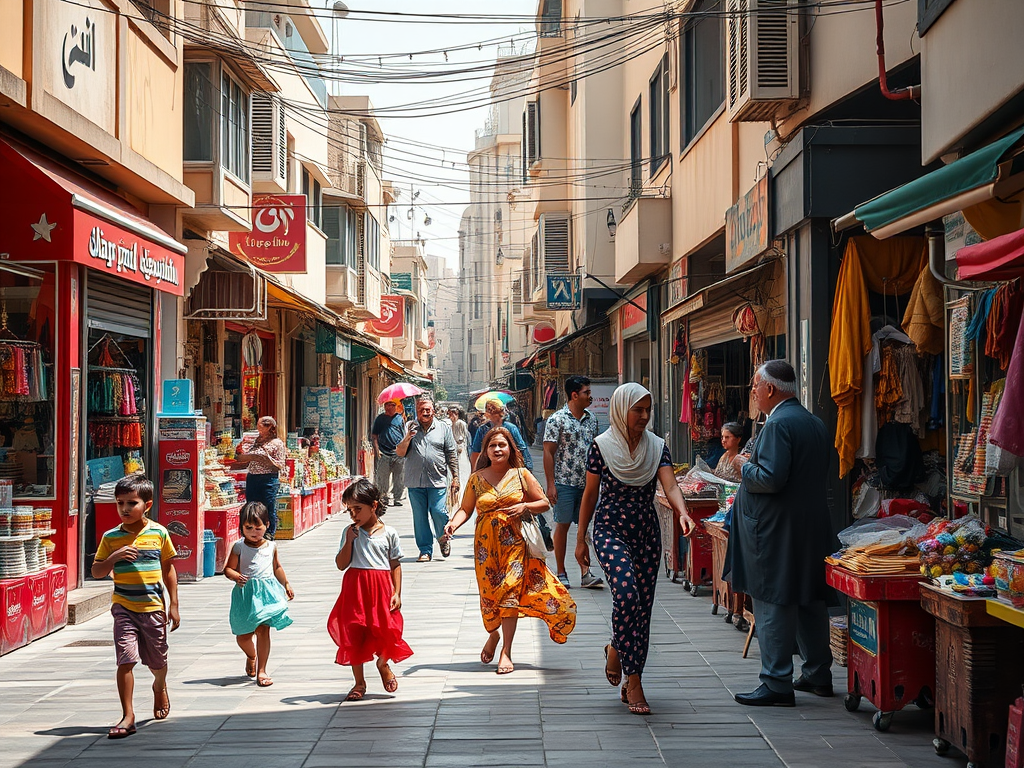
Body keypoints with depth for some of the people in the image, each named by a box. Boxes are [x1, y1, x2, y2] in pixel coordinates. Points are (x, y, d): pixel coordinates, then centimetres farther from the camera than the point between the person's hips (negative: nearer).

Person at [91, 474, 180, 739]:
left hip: (153, 607, 1)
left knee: (158, 661, 15)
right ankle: (127, 716, -7)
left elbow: (168, 569, 7)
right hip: (124, 607, -1)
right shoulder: (111, 537, 0)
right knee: (126, 659, -13)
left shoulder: (158, 533, 0)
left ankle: (160, 688, 48)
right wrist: (114, 556, -18)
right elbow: (97, 572, 1)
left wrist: (173, 604, 5)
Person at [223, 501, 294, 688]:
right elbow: (228, 568, 2)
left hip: (267, 591, 1)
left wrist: (286, 584, 28)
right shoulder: (239, 547, 0)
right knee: (243, 635, 6)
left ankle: (261, 670, -2)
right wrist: (236, 576, -19)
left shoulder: (271, 546, 9)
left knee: (263, 630, -9)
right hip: (246, 593, 0)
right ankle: (251, 657, 39)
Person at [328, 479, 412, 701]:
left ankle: (383, 665, 32)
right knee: (354, 634, 3)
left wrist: (397, 593, -3)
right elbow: (341, 564, -1)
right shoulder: (350, 532, 3)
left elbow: (396, 565, 4)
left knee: (386, 630, -2)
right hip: (355, 588, 1)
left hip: (381, 588, -1)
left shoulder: (389, 533, 1)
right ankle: (359, 682, 18)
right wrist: (349, 541, -11)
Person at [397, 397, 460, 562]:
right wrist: (407, 438, -12)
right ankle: (425, 550, 12)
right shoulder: (409, 428, 9)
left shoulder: (444, 428, 8)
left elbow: (452, 455, 9)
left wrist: (455, 478, 4)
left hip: (437, 481, -1)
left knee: (439, 512, -9)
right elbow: (399, 452, 6)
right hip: (415, 482, 1)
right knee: (420, 517, 3)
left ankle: (443, 538, 20)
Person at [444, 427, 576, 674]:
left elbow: (544, 503, 7)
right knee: (489, 591, 2)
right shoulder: (476, 479, 6)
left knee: (510, 590, -10)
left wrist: (524, 506, -11)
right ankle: (493, 634, 33)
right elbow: (465, 509, 6)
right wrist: (454, 523, -14)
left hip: (515, 542, -1)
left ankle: (506, 651, -6)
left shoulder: (521, 475, 3)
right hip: (487, 543, 1)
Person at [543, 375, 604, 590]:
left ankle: (585, 574, 7)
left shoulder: (591, 419, 10)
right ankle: (561, 573, 11)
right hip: (564, 482, -5)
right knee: (563, 525, 2)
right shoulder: (557, 419, -7)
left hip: (587, 482, 5)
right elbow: (548, 453, -8)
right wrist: (551, 485, -12)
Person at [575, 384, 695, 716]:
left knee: (643, 605, 4)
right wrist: (580, 539, 4)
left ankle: (616, 650, 27)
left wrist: (682, 513, -30)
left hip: (647, 533, 4)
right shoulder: (601, 445, -3)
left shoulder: (657, 446, 4)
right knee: (626, 593, -22)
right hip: (611, 530, -4)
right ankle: (633, 681, -8)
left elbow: (669, 485, -10)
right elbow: (590, 494, 3)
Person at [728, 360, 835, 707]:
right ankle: (818, 674, 25)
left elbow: (771, 478, -25)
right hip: (812, 526, 9)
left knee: (772, 604, -4)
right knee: (810, 600, 16)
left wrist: (746, 466, -6)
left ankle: (777, 683, -2)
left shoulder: (778, 424, -16)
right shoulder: (815, 423, 13)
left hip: (776, 530, -9)